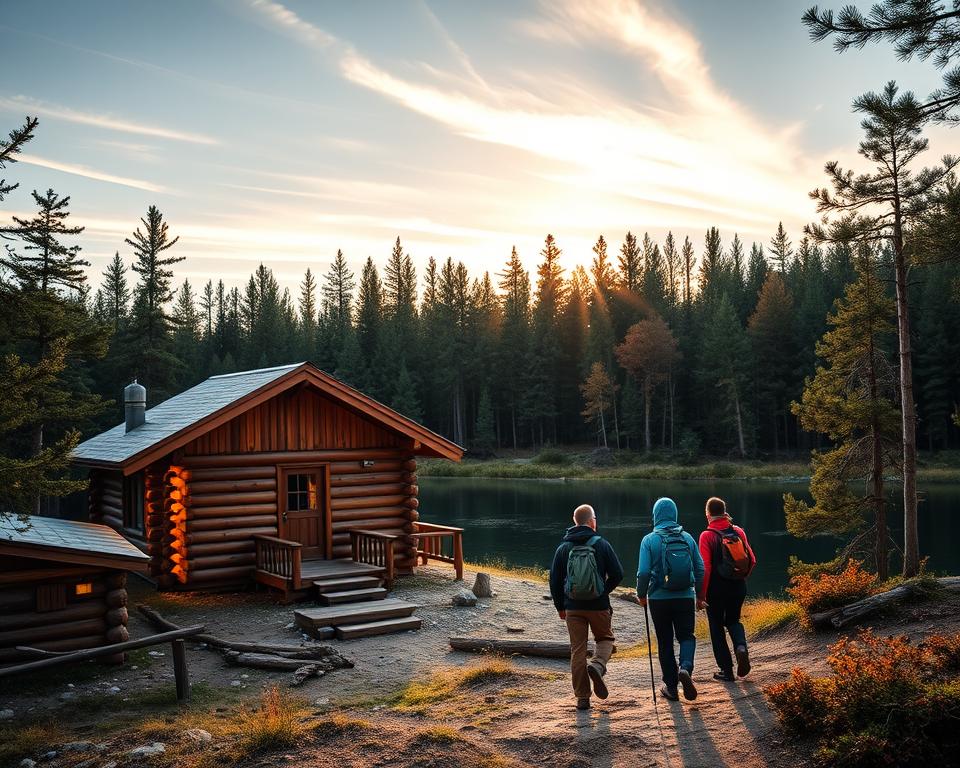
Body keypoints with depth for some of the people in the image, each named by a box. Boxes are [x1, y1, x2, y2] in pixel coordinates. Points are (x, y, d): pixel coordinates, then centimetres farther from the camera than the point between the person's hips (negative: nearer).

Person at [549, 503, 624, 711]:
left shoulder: (564, 547, 2)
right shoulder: (601, 544, -5)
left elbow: (554, 580, 4)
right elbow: (617, 574, -7)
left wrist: (560, 606, 15)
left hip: (573, 607, 2)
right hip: (599, 606, -2)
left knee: (577, 650, 9)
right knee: (605, 639, 21)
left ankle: (582, 697, 11)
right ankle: (597, 666, -9)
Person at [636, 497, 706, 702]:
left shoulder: (649, 540, -7)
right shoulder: (687, 538, 2)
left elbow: (643, 572, -12)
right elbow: (700, 568, 4)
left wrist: (641, 595, 5)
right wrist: (700, 596, 16)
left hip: (659, 599, -1)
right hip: (686, 597, 1)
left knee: (665, 641, 11)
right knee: (686, 636, 15)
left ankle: (671, 687, 15)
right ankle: (686, 668, -12)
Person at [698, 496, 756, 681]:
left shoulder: (707, 536, -13)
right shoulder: (738, 531, 1)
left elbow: (705, 567, -17)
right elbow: (752, 560, 3)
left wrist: (701, 593, -9)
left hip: (716, 588, -4)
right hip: (738, 587, 4)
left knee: (717, 627, 10)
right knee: (733, 620, 25)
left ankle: (726, 670, 12)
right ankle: (741, 647, -4)